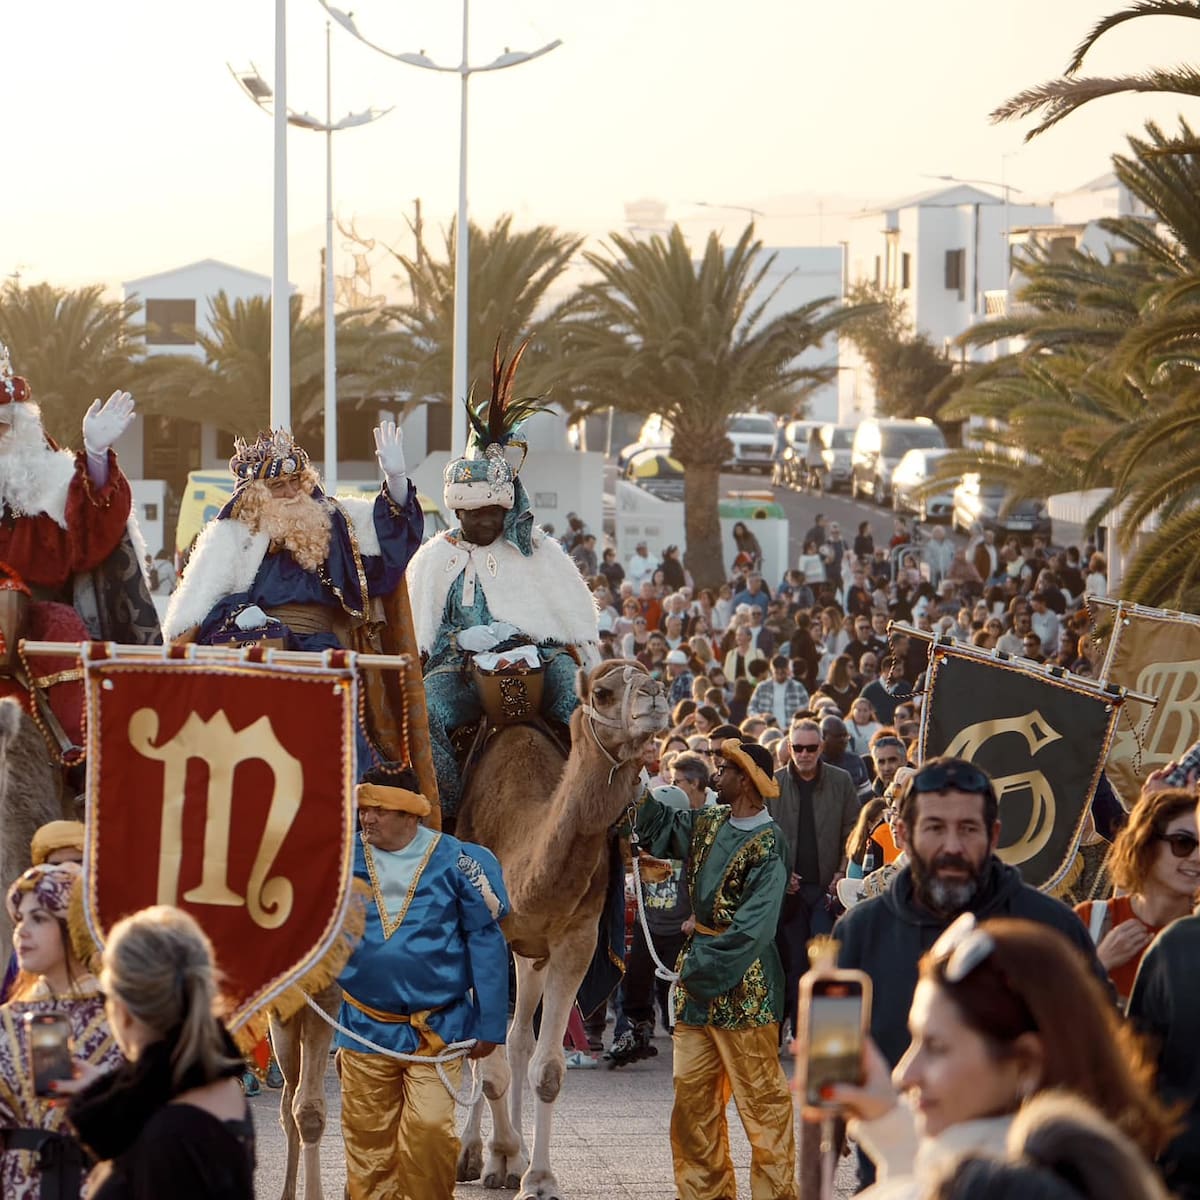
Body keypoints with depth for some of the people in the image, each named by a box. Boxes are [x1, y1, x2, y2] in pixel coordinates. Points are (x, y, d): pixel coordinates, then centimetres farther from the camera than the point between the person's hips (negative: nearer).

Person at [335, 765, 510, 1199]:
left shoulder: (455, 861, -4)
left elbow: (486, 942, 1)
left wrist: (489, 1026, 0)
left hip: (437, 1029, -3)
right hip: (364, 1028, 3)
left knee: (429, 1127, -13)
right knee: (367, 1140, 4)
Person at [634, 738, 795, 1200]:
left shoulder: (766, 845, -15)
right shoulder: (709, 823, 8)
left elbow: (752, 928, -19)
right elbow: (656, 827, 21)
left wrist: (704, 970, -17)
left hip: (743, 984, -8)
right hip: (698, 970, 8)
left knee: (760, 1096, -2)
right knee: (691, 1090, 10)